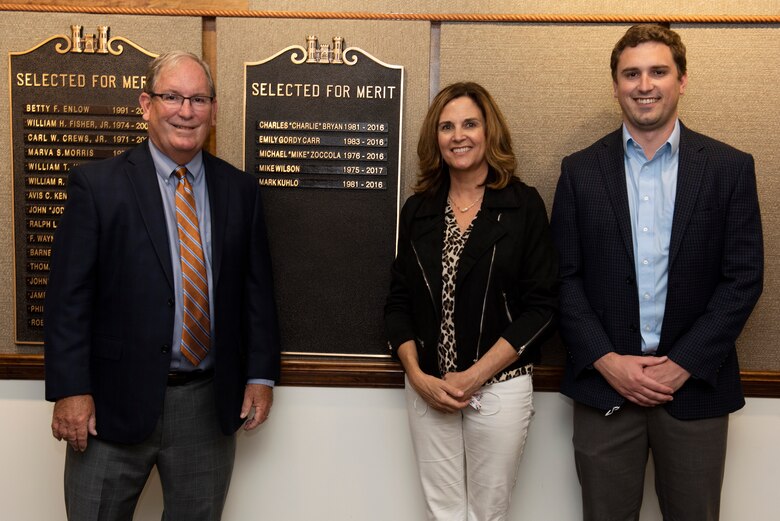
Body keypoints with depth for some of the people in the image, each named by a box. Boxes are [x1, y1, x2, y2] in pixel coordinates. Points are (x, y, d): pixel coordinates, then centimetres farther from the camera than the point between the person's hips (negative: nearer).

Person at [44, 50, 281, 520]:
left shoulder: (240, 189, 4)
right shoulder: (97, 184, -4)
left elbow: (257, 288, 6)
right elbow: (69, 295, -6)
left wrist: (261, 375, 2)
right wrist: (70, 390, -10)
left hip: (211, 404, 3)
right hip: (115, 401, -2)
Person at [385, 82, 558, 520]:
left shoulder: (523, 205, -4)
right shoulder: (418, 210, 5)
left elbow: (541, 304, -8)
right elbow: (399, 303, 7)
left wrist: (475, 376, -12)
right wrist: (417, 376, -6)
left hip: (500, 388, -2)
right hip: (428, 389, 3)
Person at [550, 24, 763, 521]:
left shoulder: (730, 167, 2)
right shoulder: (580, 170, 3)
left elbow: (744, 278, -2)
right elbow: (565, 276, 0)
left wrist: (684, 364, -10)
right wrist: (605, 360, -10)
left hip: (695, 386, 0)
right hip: (604, 385, 0)